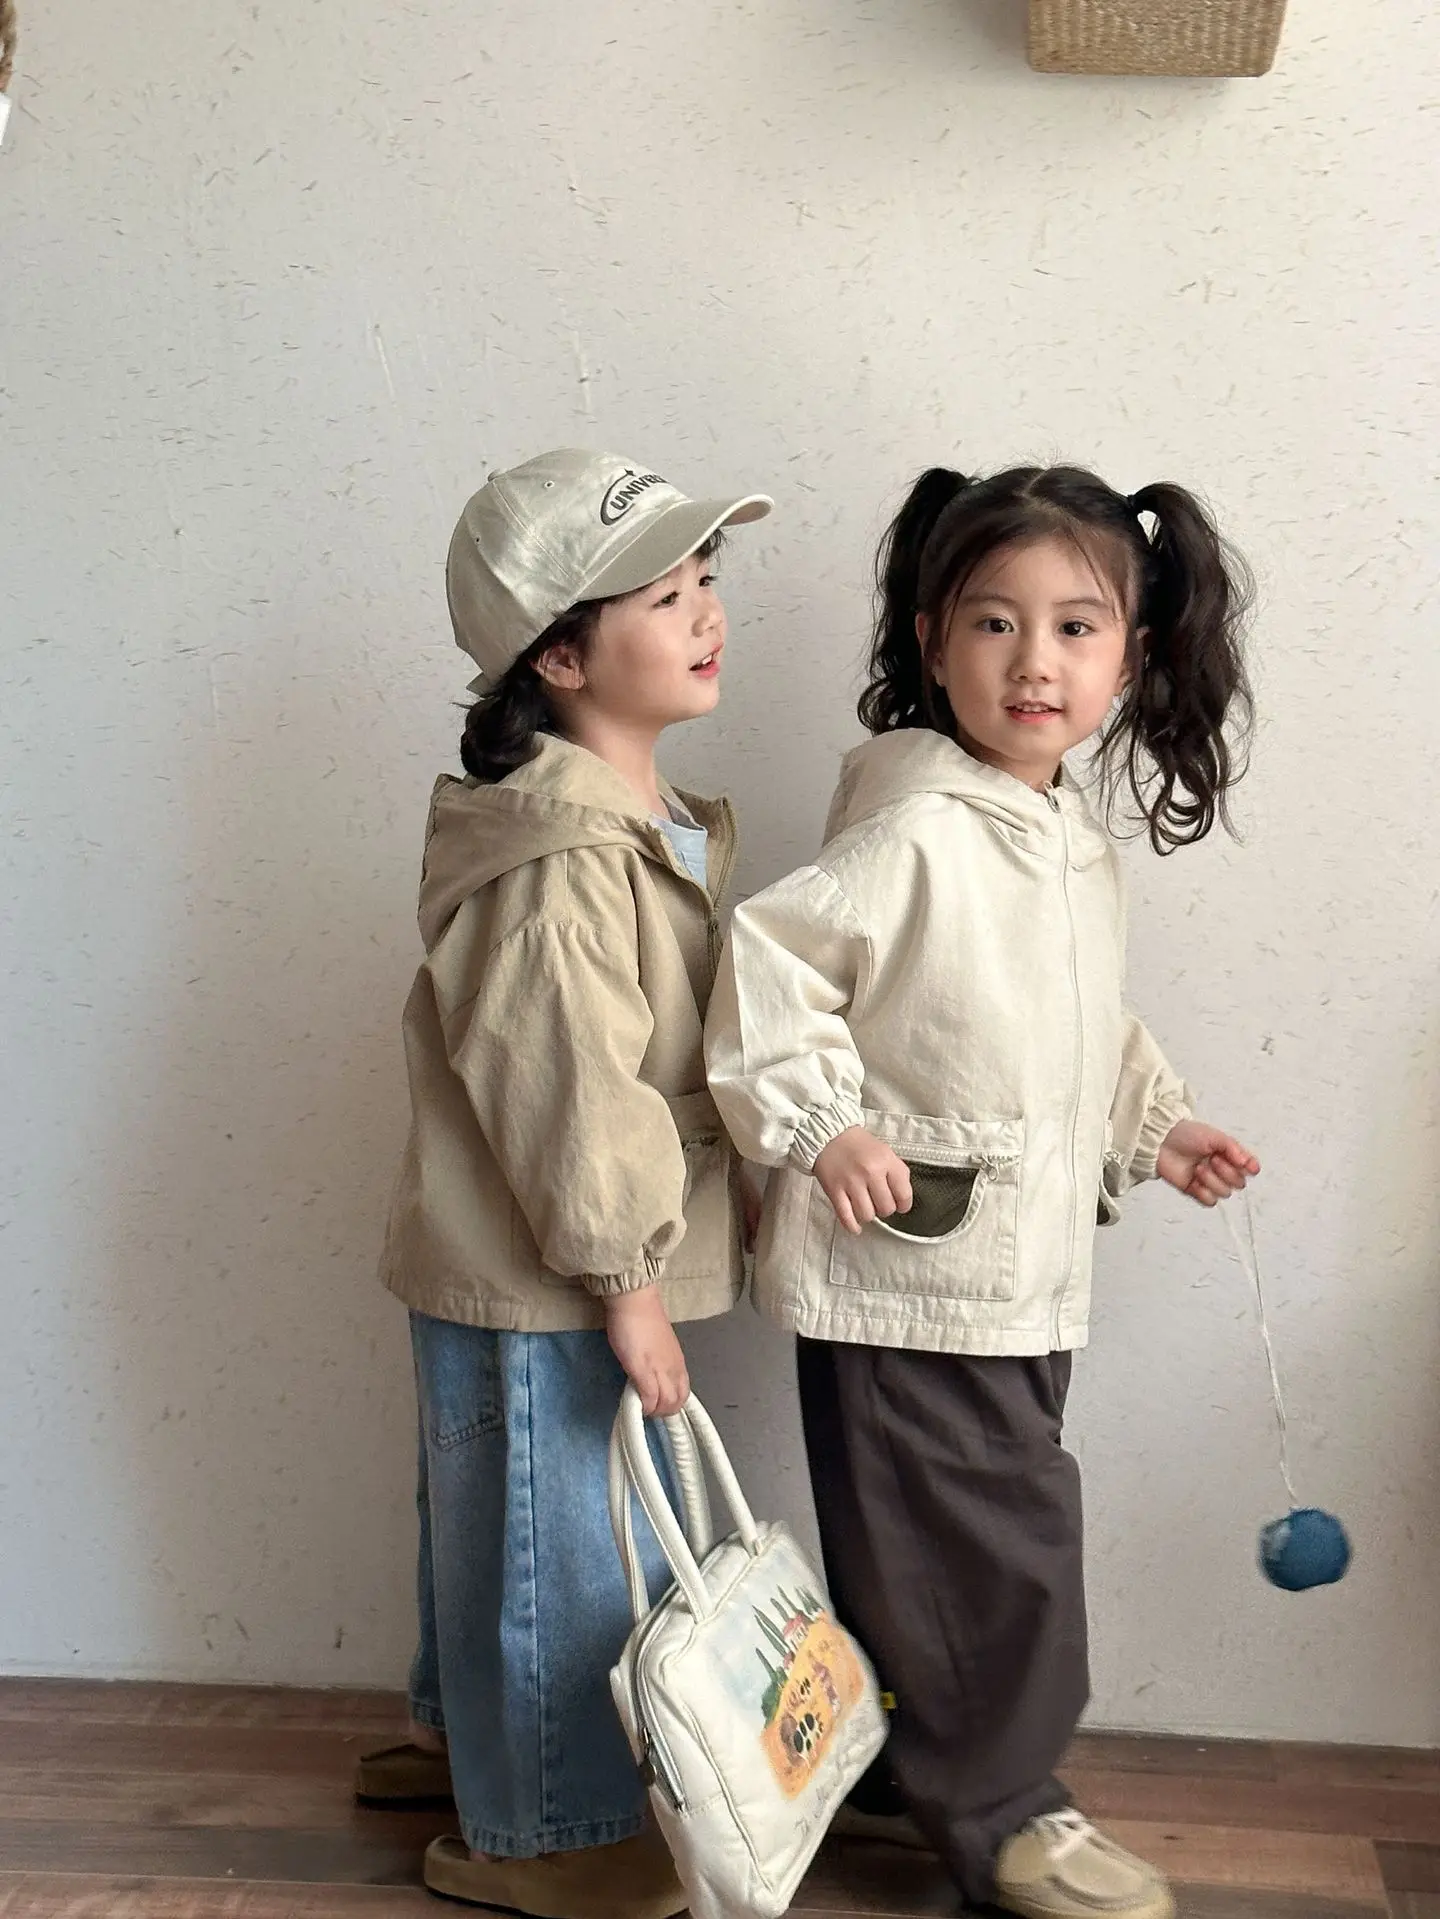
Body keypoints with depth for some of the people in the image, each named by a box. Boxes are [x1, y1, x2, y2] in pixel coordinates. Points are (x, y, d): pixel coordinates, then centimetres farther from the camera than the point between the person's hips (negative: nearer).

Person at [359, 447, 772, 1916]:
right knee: (562, 1543, 7)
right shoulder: (562, 858, -25)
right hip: (543, 1289, -10)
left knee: (495, 1518, 25)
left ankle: (464, 1731, 46)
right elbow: (568, 1082, -26)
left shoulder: (648, 823, 8)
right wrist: (624, 1279, -19)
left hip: (558, 1268, 10)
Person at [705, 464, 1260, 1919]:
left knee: (925, 1543, 19)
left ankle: (900, 1759, 37)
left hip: (1021, 1273, 8)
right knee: (993, 1538, 1)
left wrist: (1150, 1128, 21)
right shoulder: (915, 834, -18)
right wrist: (822, 1126, -23)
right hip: (907, 1269, -8)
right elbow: (769, 961, -20)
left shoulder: (1079, 846, 10)